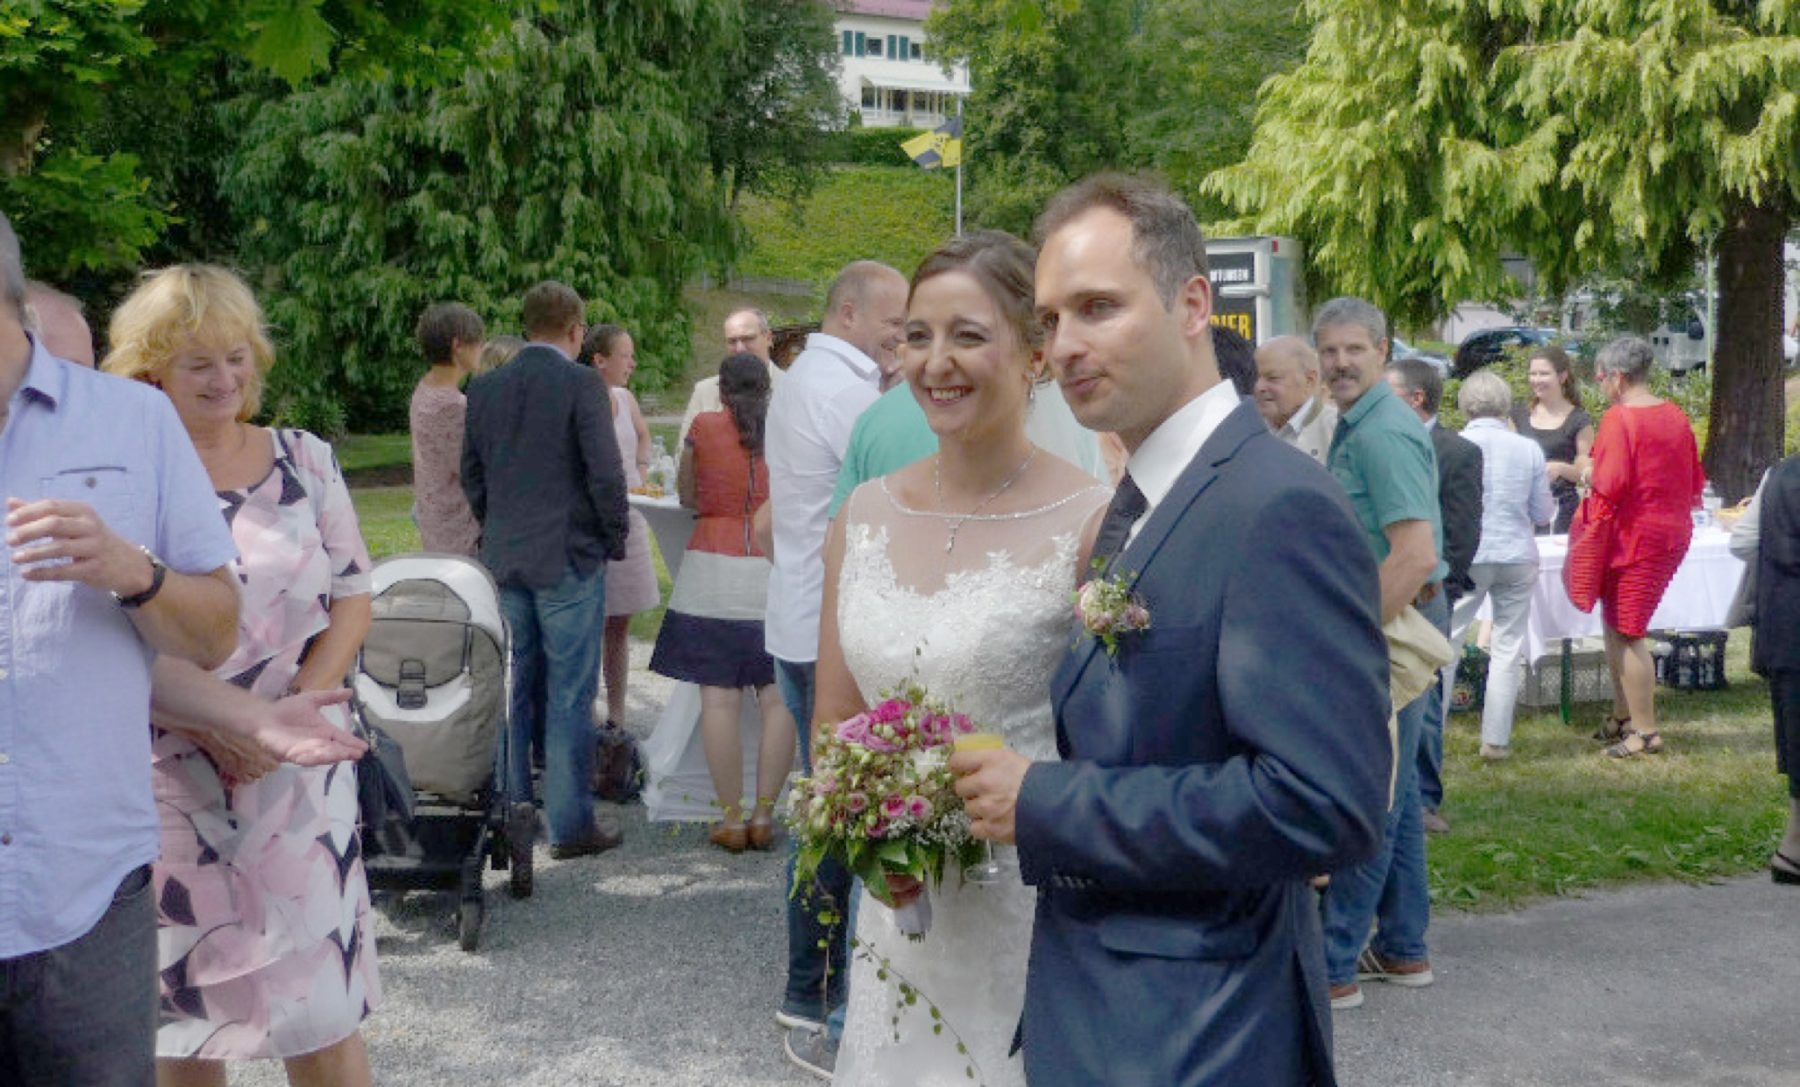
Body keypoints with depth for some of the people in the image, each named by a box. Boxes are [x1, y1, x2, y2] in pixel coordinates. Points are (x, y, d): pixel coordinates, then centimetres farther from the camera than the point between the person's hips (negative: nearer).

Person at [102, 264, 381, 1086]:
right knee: (180, 1005, 9)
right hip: (169, 780, -1)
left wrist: (293, 709, -10)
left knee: (323, 1004, 2)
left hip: (299, 771, 1)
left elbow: (351, 603, 6)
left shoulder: (304, 461, 6)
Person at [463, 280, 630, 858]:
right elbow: (606, 474, -15)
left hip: (504, 559, 6)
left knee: (512, 687, 15)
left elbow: (471, 474, 11)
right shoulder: (581, 384, -12)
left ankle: (511, 810, 23)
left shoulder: (485, 388, 5)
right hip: (569, 559, -5)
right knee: (569, 696, 0)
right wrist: (615, 540, -1)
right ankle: (570, 824, 5)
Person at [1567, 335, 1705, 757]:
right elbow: (1695, 481, 15)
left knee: (1626, 634, -1)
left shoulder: (1619, 418, -16)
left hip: (1632, 536, -9)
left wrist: (1590, 476, -3)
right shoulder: (1676, 416, 8)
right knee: (1618, 627, 18)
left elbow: (1609, 485, -22)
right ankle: (1622, 717, 27)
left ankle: (1645, 731, 4)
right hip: (1672, 533, 9)